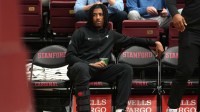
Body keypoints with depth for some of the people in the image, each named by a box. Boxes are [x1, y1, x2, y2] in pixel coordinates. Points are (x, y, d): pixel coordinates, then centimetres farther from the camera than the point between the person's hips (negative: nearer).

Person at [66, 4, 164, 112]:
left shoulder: (110, 34, 21)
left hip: (102, 70, 4)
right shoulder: (81, 32, 8)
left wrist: (154, 43, 12)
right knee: (81, 68, -40)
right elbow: (69, 56, 0)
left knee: (126, 69, -19)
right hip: (83, 66, -4)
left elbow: (132, 40, 20)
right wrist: (90, 64, -14)